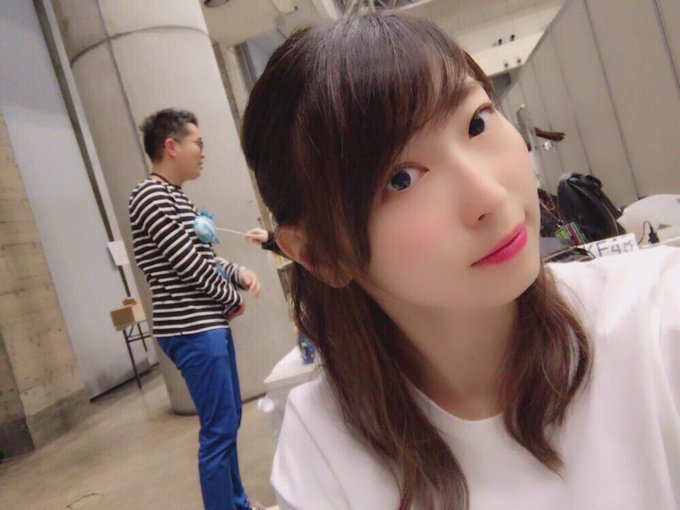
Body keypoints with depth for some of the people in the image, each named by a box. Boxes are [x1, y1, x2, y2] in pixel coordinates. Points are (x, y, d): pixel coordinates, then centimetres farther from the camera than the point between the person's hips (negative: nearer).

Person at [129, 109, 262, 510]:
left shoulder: (177, 197, 16)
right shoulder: (150, 197, -14)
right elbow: (189, 262, -18)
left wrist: (240, 272, -1)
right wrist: (234, 299, -4)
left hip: (210, 324, 10)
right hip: (191, 331, -10)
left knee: (229, 421, 17)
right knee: (219, 430, -3)